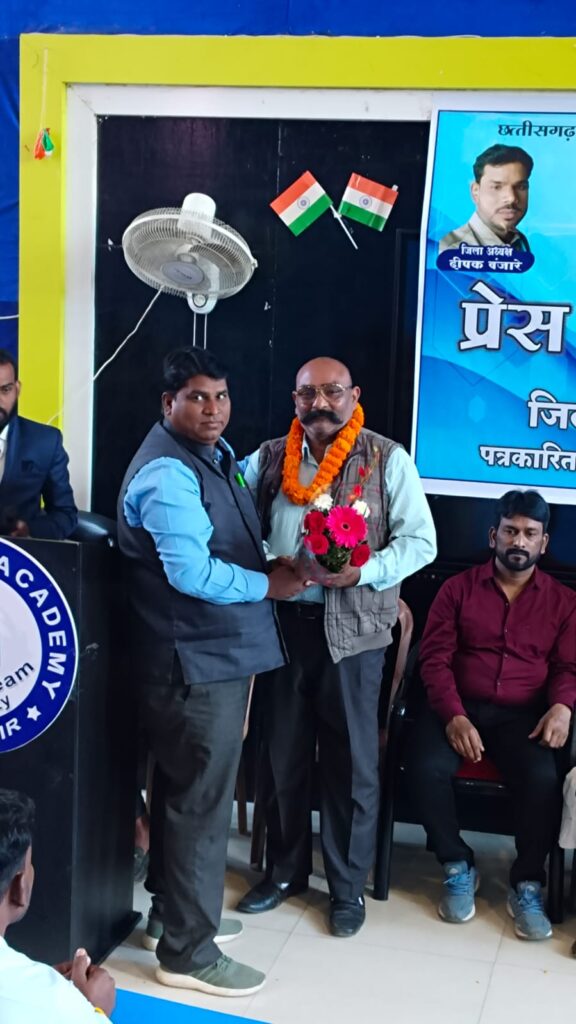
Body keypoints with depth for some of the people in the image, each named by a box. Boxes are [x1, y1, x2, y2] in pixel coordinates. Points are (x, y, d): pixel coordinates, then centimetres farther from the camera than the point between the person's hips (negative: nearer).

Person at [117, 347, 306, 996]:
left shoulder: (215, 455, 12)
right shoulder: (167, 473, -19)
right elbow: (192, 572, -27)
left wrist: (279, 566, 9)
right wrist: (269, 585, -15)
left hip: (214, 655, 10)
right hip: (195, 663, -10)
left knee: (183, 789, 20)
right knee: (202, 801, -2)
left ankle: (172, 913, 35)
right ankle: (187, 952, 10)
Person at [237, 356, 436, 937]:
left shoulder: (386, 459, -3)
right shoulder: (268, 459, 7)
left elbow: (420, 541, -4)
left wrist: (365, 571, -20)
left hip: (352, 628, -3)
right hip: (282, 622, 3)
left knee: (351, 760, 5)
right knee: (283, 754, 12)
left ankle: (348, 886, 20)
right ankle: (285, 870, 29)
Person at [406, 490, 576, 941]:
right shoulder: (458, 588, 8)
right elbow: (435, 657, 1)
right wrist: (454, 715, -16)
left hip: (524, 714, 0)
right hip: (459, 707, 0)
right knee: (426, 768, -30)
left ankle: (527, 886, -8)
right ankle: (458, 867, -4)